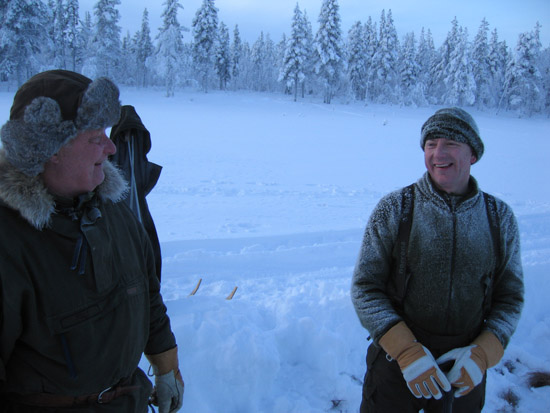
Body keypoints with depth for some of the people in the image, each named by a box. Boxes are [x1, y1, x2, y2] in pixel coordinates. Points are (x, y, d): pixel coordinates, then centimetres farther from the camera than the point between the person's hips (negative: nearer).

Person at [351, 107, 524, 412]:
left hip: (465, 370, 2)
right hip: (396, 363, -2)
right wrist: (407, 351, -20)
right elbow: (365, 287, -10)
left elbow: (510, 297, 3)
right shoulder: (394, 209, -10)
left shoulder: (500, 217, -2)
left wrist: (483, 353, -13)